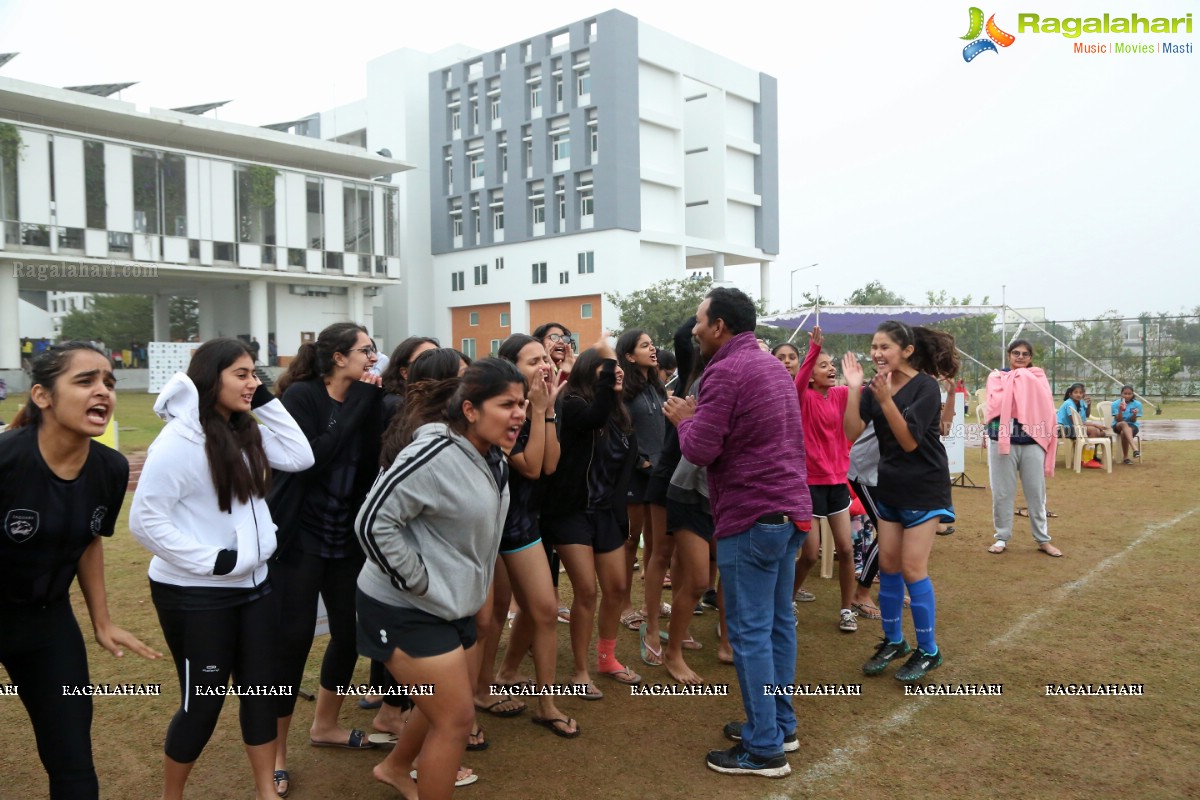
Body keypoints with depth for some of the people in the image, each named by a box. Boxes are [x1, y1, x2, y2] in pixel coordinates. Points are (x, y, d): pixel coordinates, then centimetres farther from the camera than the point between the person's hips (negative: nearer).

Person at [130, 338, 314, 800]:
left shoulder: (247, 433, 5)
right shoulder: (179, 441, -18)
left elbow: (301, 458, 0)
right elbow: (145, 521, -19)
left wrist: (267, 402, -5)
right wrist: (210, 559, -21)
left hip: (252, 585, 7)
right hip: (195, 595, -7)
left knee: (261, 688, 14)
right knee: (203, 701, 7)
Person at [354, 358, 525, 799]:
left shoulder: (491, 458, 3)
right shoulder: (435, 454, -26)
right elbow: (372, 522, -28)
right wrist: (418, 583, -23)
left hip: (453, 604, 9)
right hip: (406, 609, -9)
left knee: (452, 701, 24)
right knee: (457, 717, -3)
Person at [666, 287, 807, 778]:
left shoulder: (726, 371, -15)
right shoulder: (773, 366, 15)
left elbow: (699, 450, -17)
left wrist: (684, 419, 2)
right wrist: (701, 417, 13)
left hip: (752, 516, -9)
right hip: (790, 508, 10)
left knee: (749, 631, -2)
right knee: (778, 622, 16)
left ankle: (765, 748, 6)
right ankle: (779, 724, 26)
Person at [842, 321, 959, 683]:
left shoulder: (925, 387, -16)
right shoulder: (874, 387, 0)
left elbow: (909, 441, -22)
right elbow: (851, 433, -11)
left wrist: (885, 399, -32)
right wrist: (854, 388, -19)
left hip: (924, 490, -6)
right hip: (889, 488, 6)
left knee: (912, 568, -5)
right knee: (888, 565, 10)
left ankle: (928, 651, 11)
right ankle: (893, 641, 26)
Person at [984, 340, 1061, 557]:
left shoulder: (1038, 378, 11)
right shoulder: (997, 376, 5)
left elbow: (1044, 407, -1)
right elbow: (996, 403, -11)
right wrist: (1016, 378, -6)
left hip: (1032, 443, 1)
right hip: (1002, 441, -1)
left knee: (1036, 492, 7)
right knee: (1002, 493, 4)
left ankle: (1043, 539, 17)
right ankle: (1002, 537, 15)